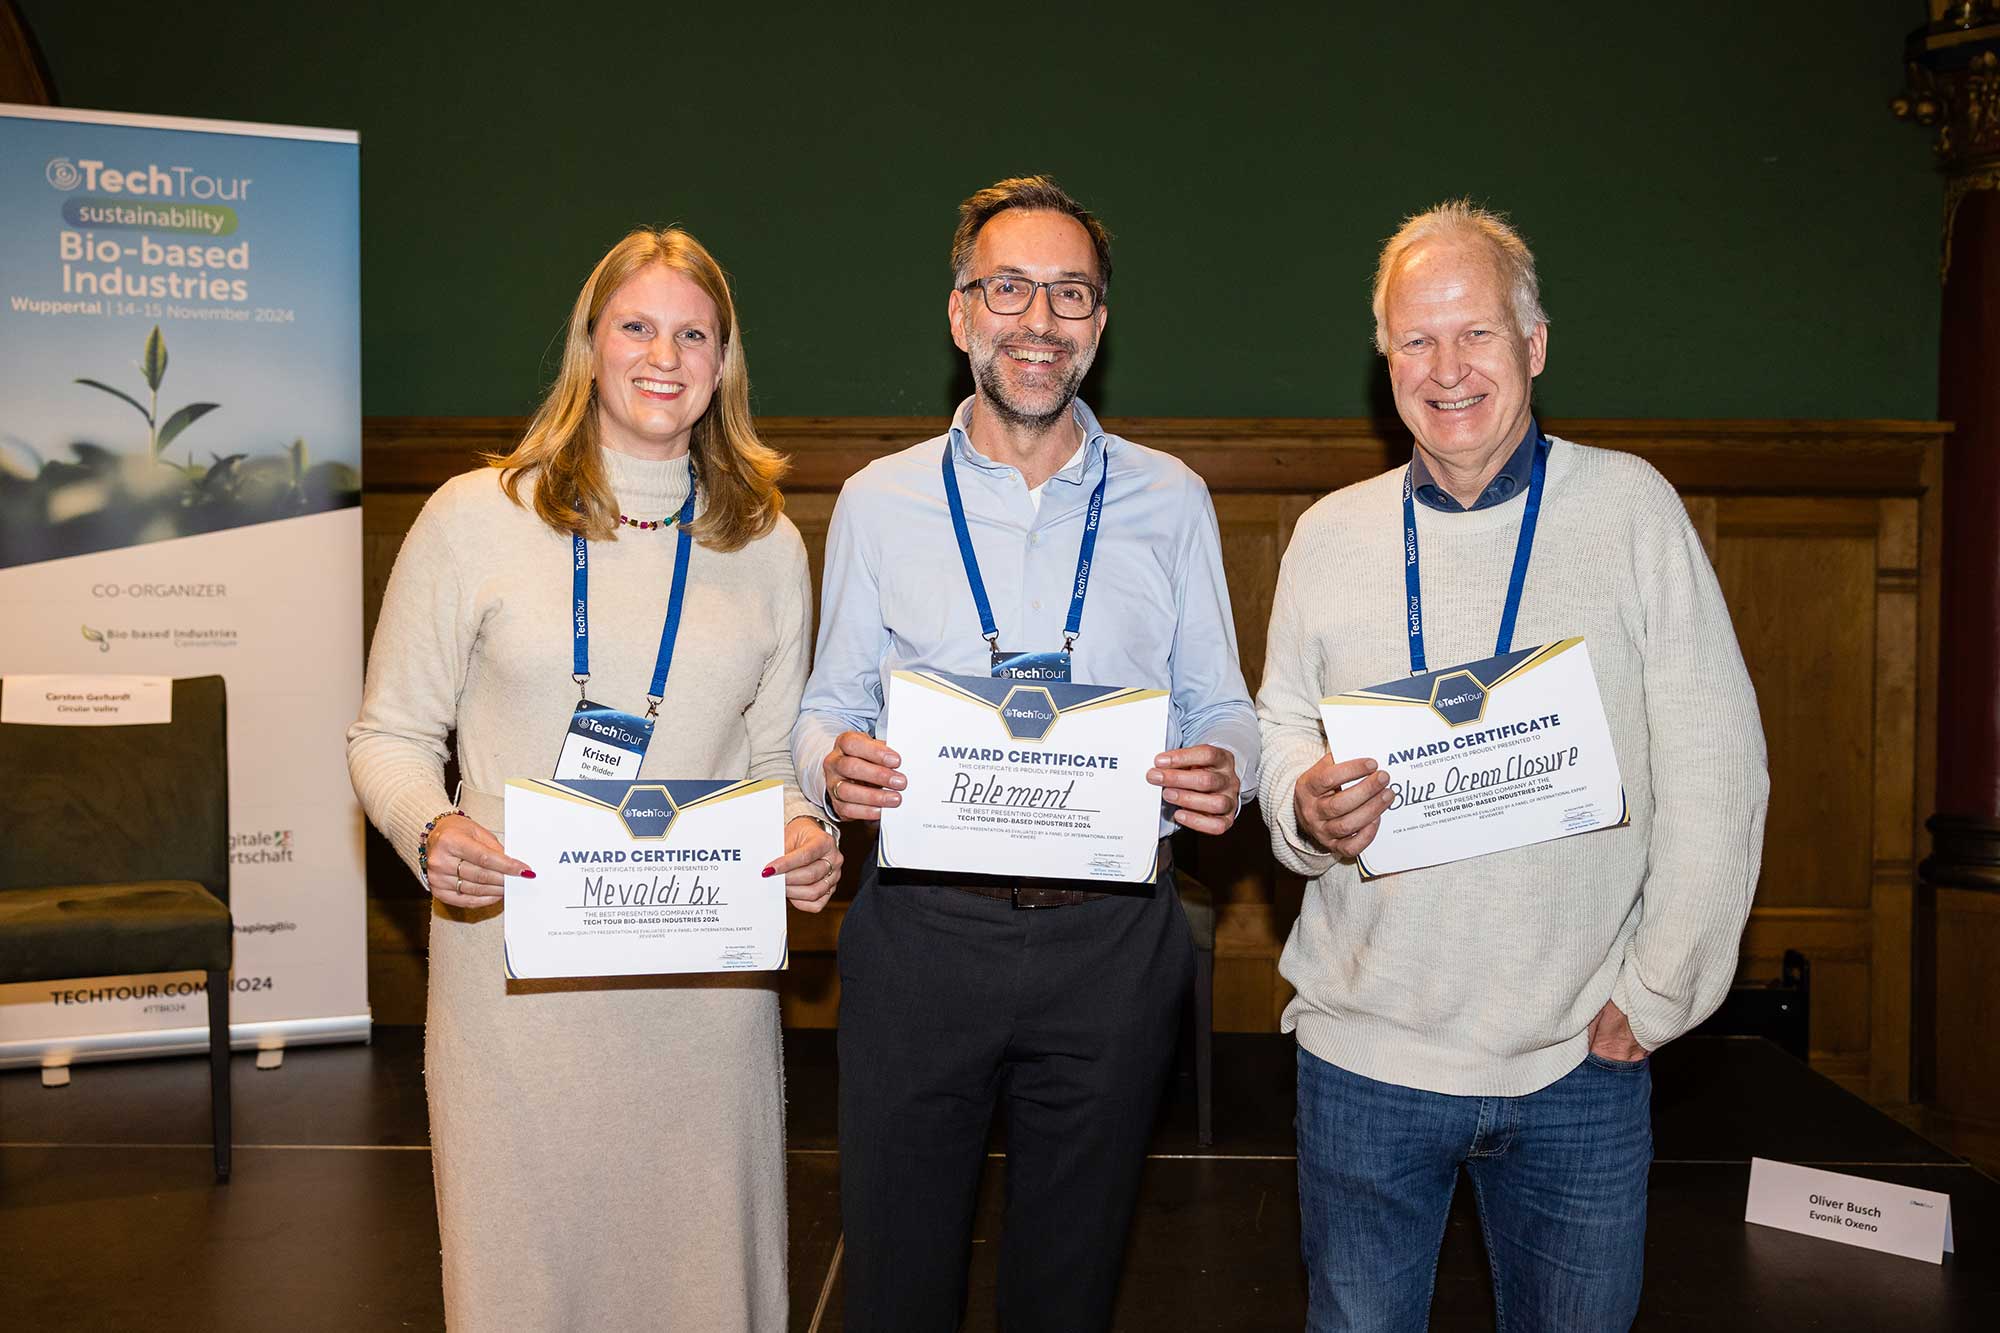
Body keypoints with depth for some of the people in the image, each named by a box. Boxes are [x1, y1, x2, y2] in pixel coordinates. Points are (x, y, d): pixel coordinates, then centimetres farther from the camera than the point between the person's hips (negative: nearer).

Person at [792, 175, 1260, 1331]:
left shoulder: (1171, 500, 4)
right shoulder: (879, 502, 4)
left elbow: (1222, 705, 7)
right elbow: (830, 706, 7)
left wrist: (1224, 772, -16)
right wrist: (834, 764, -15)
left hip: (1111, 936, 1)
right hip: (921, 925, 0)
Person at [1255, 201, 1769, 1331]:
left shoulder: (1631, 506, -2)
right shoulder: (1331, 533, 5)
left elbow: (1716, 773, -3)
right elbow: (1281, 733, 10)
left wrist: (1655, 997, -7)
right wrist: (1308, 807, -13)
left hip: (1581, 1066, -1)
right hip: (1366, 1053, 1)